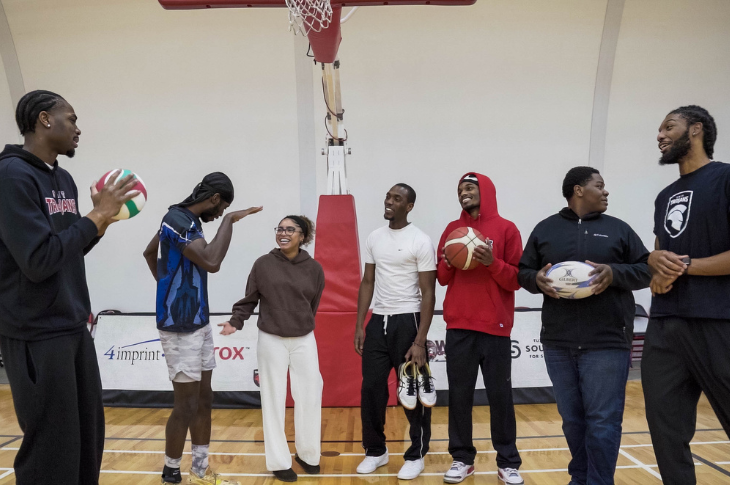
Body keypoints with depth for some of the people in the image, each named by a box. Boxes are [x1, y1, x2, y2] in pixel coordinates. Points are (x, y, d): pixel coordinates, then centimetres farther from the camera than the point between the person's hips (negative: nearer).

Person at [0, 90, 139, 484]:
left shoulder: (64, 180, 12)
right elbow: (39, 260, -22)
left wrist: (105, 218, 4)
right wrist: (98, 215, -15)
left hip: (75, 328, 8)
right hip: (37, 336, -8)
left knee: (87, 442, 15)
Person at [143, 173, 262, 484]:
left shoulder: (186, 220, 12)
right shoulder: (177, 220, -18)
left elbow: (149, 252, 27)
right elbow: (211, 262, -31)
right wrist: (229, 220, -21)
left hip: (199, 322, 10)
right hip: (180, 327, -10)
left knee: (204, 400, 14)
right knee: (186, 406, 1)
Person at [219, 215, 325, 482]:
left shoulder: (314, 268, -1)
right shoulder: (263, 264, -5)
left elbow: (313, 307, 7)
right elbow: (249, 299, 0)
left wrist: (302, 327, 10)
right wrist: (235, 322, -13)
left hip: (304, 340, 2)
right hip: (271, 340, -1)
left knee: (310, 396, 5)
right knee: (274, 399, 6)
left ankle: (307, 453, 26)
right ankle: (279, 461, 20)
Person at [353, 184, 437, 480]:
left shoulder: (421, 242, -8)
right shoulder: (374, 238, 8)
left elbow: (428, 293, -10)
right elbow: (367, 283, 12)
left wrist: (420, 341, -15)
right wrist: (359, 326, 6)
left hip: (407, 321, -5)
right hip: (378, 321, 5)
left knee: (413, 393, 5)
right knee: (371, 389, 8)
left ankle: (416, 455, 23)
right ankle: (376, 451, 27)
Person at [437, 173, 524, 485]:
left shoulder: (506, 229, 0)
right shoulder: (452, 229, 11)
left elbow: (517, 279, -2)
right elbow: (442, 278, 12)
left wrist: (492, 263, -18)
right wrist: (448, 261, -8)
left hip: (495, 327, -3)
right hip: (458, 326, 3)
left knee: (500, 395, 4)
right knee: (459, 394, 6)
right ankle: (462, 458, 18)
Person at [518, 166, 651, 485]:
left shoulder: (618, 229, 9)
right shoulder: (545, 229, 10)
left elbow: (646, 270, 6)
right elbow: (523, 272, 12)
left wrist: (614, 274, -13)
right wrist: (537, 279, -11)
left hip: (607, 343, -1)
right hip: (558, 343, 2)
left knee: (604, 422, -2)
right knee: (572, 420, 12)